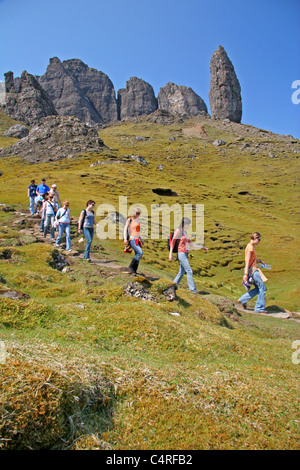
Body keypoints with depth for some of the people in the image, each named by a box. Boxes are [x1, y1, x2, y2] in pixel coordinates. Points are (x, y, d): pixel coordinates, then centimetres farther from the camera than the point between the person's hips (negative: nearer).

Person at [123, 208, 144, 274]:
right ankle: (130, 266, -14)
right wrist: (125, 239, -17)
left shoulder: (138, 221, 20)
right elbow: (125, 229, -6)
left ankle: (134, 271, 8)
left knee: (137, 256, 2)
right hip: (132, 239, -7)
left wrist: (141, 239, 25)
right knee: (140, 252, -23)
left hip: (137, 240, 7)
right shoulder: (129, 220, 1)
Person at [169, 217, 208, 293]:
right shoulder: (178, 230, -7)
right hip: (181, 253, -8)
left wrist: (201, 247, 16)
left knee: (181, 272, 9)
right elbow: (173, 242, -11)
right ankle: (193, 289, -6)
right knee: (189, 271, -9)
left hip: (185, 254, 8)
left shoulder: (185, 232, 18)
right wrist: (170, 253, -18)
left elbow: (190, 244, 20)